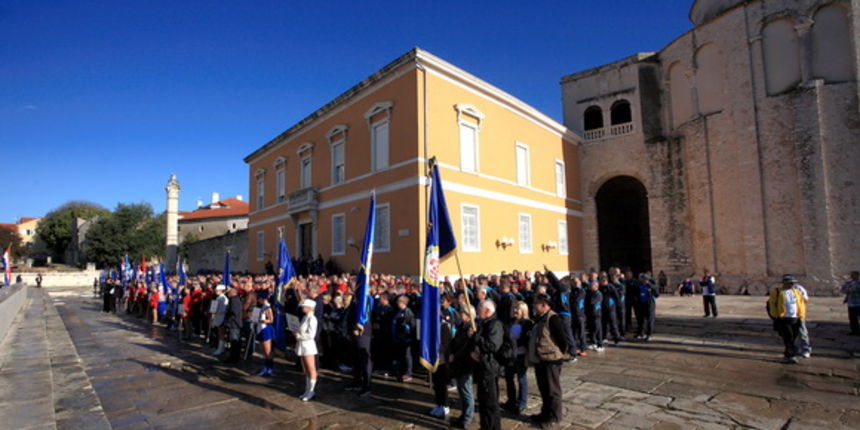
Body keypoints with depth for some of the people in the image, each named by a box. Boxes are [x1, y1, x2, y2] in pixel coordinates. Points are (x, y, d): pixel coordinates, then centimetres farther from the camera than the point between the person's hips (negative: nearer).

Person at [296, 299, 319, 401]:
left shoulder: (311, 318, -16)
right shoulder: (305, 317, 11)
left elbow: (311, 335, -21)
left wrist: (299, 336, -12)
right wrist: (297, 335, -1)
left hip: (308, 346, -9)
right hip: (302, 346, 9)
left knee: (311, 370, 1)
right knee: (306, 370, 15)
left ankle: (311, 391, 8)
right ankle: (307, 391, 23)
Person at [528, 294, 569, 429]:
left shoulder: (553, 319, -19)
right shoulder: (540, 318, 12)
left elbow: (562, 339, -18)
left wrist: (559, 354, -6)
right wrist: (531, 356, 19)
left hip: (550, 361, -9)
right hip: (539, 360, 9)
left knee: (552, 390, 4)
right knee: (543, 389, 19)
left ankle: (553, 417, 16)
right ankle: (546, 413, 32)